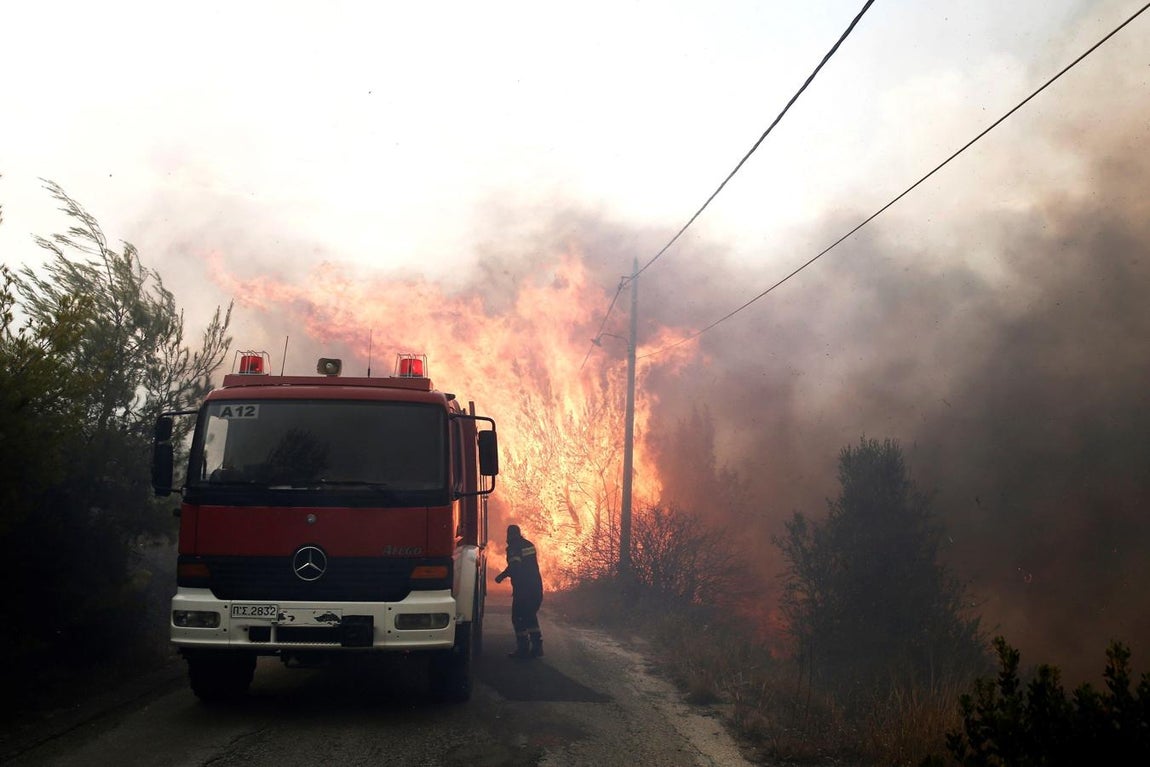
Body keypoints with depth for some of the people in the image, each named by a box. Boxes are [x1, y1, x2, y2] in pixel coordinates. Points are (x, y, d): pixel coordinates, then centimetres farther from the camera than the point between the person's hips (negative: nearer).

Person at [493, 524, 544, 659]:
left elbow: (514, 567, -20)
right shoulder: (529, 545, 14)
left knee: (518, 618, 0)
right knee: (531, 617, 17)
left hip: (522, 588, -7)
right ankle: (537, 646, 11)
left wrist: (502, 576, -3)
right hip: (536, 587, 7)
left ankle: (523, 648, -4)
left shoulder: (513, 548, -10)